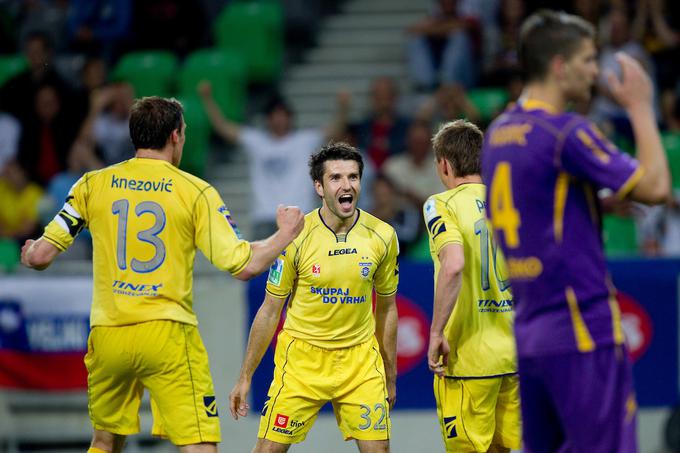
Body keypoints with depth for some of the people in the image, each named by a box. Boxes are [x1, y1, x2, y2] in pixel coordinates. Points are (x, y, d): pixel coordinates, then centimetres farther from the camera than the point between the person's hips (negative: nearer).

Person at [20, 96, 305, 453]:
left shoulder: (93, 184, 4)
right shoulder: (195, 192, -2)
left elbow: (40, 256, 2)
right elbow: (243, 266, -5)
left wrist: (29, 254, 27)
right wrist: (285, 235, 13)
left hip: (107, 334, 3)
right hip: (167, 331, -3)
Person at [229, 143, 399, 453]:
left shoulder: (382, 236, -4)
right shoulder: (296, 237, -10)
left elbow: (386, 308, 9)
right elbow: (270, 310, -1)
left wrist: (390, 377, 13)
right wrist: (245, 377, 1)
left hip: (360, 358, 2)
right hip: (303, 355, -2)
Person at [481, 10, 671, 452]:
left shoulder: (499, 134, 12)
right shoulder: (566, 132, -13)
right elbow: (655, 186, -13)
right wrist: (641, 108, -3)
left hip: (528, 329, 8)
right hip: (582, 329, -8)